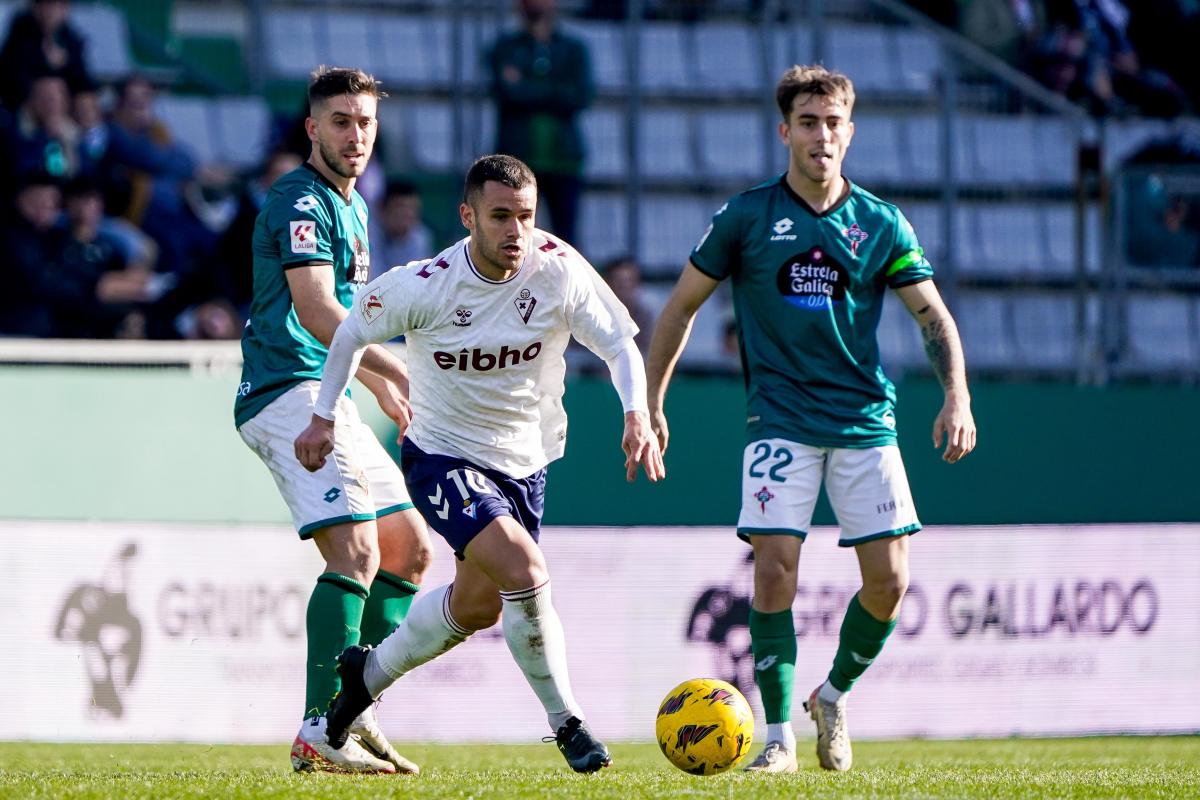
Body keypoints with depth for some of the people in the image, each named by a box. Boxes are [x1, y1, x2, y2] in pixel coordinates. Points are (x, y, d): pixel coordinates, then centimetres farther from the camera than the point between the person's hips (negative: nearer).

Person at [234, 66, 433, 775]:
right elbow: (316, 311, -21)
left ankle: (354, 711, 11)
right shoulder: (301, 201, -11)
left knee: (410, 549, 10)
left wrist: (385, 389, 33)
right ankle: (319, 730, -23)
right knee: (357, 550, -21)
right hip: (287, 392, -10)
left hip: (325, 397, 10)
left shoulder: (351, 207, 21)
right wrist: (402, 374, -22)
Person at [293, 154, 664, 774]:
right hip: (442, 458, -5)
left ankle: (369, 672, 44)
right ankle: (566, 724, -11)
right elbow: (354, 330, -1)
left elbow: (620, 345, -11)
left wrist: (637, 416, -28)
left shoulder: (558, 269, -16)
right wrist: (324, 416, 2)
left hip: (523, 461, 5)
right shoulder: (422, 287, -20)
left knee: (479, 606, 19)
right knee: (524, 571, -25)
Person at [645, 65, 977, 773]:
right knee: (775, 569, -14)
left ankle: (835, 695, 21)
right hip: (781, 418, -2)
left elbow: (934, 316, 5)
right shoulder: (747, 217, 1)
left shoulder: (882, 224, 5)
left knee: (889, 579, -5)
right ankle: (779, 735, -4)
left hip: (866, 418, 2)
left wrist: (957, 396, -11)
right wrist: (651, 404, 6)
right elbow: (683, 305, 9)